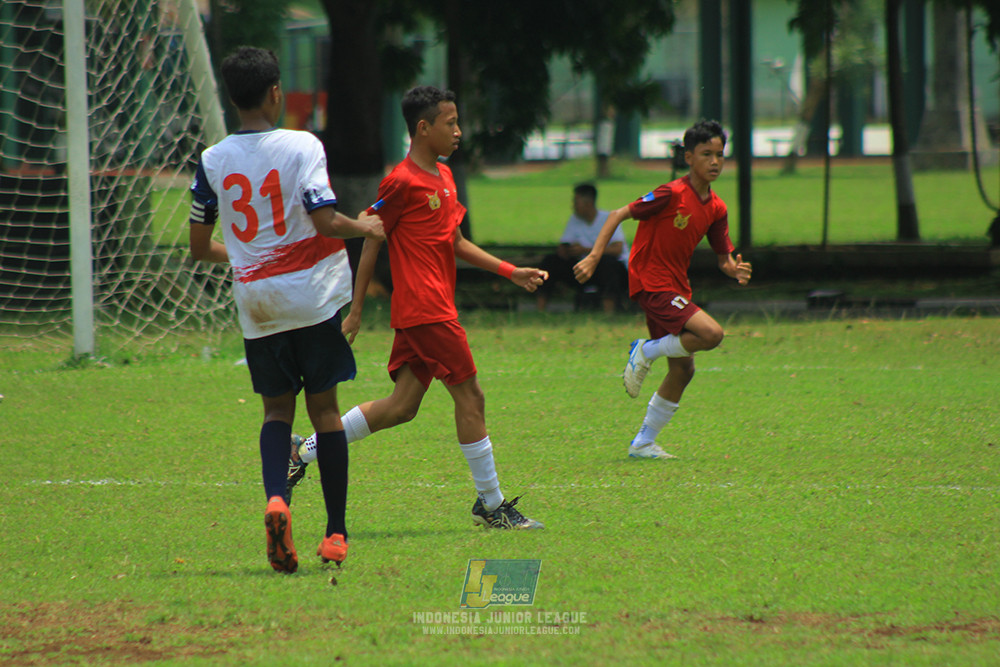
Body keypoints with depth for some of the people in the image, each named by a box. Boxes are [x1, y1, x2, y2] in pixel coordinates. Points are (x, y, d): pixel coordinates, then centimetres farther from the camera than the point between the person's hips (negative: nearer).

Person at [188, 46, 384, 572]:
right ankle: (335, 532, 9)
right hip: (312, 293, -2)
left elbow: (200, 247, 9)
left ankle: (274, 497, -19)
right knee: (323, 407, 7)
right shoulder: (302, 146, -8)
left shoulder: (212, 161, 3)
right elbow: (325, 221, -17)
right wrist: (365, 228, 3)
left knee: (277, 409, 10)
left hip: (255, 302, 2)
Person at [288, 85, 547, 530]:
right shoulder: (402, 182, -11)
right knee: (470, 396, -5)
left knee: (402, 406, 8)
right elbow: (371, 243, -8)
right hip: (425, 310, -10)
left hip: (435, 307, 10)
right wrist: (355, 310, -7)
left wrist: (511, 272, 18)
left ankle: (304, 453, 14)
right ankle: (491, 505, 2)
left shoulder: (444, 177, 17)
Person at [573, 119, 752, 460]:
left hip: (676, 288, 8)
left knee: (683, 368, 9)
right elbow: (620, 214, -14)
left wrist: (735, 270, -12)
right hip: (651, 284, -8)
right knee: (711, 334, -24)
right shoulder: (673, 194, -16)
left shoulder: (716, 208, 6)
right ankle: (646, 351, -1)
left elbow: (723, 258, 13)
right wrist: (593, 257, -22)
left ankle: (643, 443, 19)